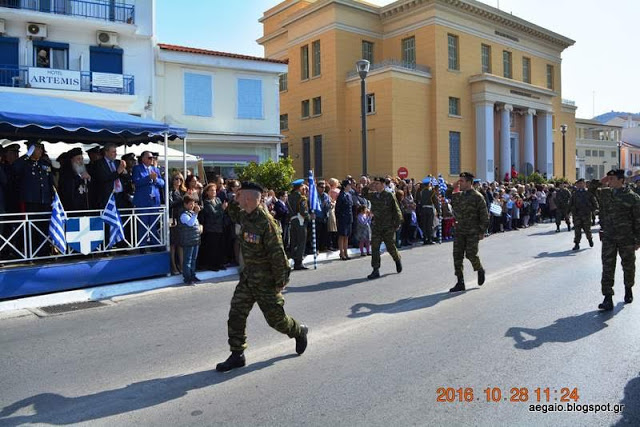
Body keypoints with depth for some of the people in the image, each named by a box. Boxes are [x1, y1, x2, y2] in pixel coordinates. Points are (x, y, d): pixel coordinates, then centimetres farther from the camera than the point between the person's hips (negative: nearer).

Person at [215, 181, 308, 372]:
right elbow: (234, 214, 29)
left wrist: (280, 281, -18)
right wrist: (233, 202, 9)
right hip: (248, 275, 8)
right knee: (236, 314, 4)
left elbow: (278, 254, -21)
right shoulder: (245, 216, 2)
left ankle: (299, 331, 35)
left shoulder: (266, 223, -23)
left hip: (266, 280, -7)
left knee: (275, 318, 6)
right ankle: (237, 355, 15)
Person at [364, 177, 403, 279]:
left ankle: (397, 260, 39)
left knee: (390, 247, 7)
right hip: (376, 226, 4)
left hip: (388, 227, -4)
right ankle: (376, 270, 3)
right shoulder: (373, 195, 4)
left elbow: (396, 210, -3)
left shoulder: (389, 196, -7)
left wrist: (397, 224, -5)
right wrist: (368, 187, 0)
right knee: (374, 248, -3)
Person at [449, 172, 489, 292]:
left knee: (470, 254, -7)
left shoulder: (477, 197, -8)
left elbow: (484, 216, -7)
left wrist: (482, 231, -9)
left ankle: (480, 270, 27)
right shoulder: (458, 195, 9)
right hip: (459, 231, 5)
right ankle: (460, 283, 7)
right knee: (457, 255, 0)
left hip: (473, 232, -5)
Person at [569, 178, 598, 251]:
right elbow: (570, 204, 15)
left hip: (586, 214, -2)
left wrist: (591, 209, -5)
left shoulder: (588, 193, 2)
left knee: (587, 229, 5)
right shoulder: (574, 194, 9)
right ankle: (577, 244, 4)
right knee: (577, 230, -2)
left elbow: (595, 204, 7)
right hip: (576, 215, 2)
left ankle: (590, 239, 34)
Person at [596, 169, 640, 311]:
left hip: (626, 238, -2)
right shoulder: (604, 193, 3)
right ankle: (608, 299, -5)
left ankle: (628, 290, 40)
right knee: (607, 267, -4)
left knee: (628, 265, 15)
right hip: (608, 238, 3)